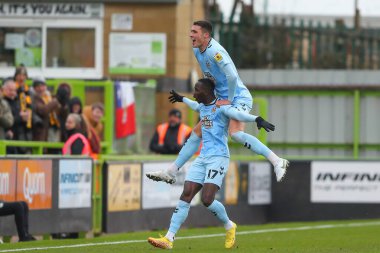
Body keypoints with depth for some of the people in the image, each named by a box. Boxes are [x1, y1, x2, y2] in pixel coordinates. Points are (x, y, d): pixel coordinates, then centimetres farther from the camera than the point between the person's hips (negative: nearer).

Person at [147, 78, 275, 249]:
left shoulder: (221, 108, -9)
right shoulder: (202, 107, 17)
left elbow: (238, 114, -28)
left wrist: (257, 119, -46)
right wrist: (182, 99, 62)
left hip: (218, 157, -8)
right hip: (202, 158, 8)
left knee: (207, 200, -17)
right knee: (185, 196, -2)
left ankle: (229, 227, 11)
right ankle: (169, 239, -5)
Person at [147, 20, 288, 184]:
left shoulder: (214, 51, -22)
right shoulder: (197, 50, 7)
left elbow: (232, 76, -32)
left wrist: (229, 100, -22)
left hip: (239, 98, -10)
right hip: (222, 100, 10)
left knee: (235, 133, -32)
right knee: (197, 132, 11)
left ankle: (277, 162, -29)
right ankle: (171, 172, 17)